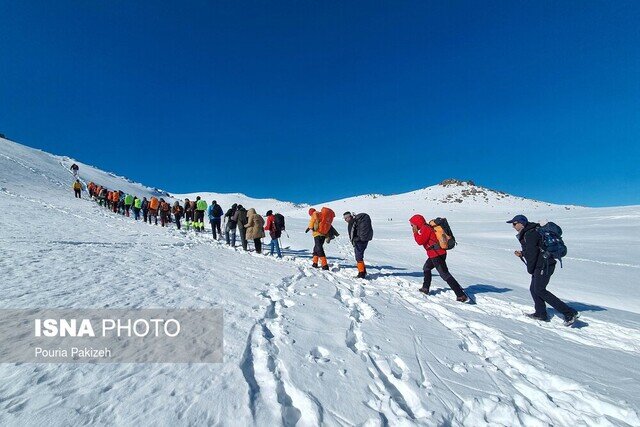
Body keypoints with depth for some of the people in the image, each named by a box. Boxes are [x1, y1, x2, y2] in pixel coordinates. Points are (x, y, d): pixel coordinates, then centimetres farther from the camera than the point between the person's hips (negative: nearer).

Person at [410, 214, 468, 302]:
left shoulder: (425, 229, -13)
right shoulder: (426, 227, 17)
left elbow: (420, 241, -20)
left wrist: (415, 232, -8)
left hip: (437, 255, -11)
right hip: (438, 254, 11)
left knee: (445, 275, -11)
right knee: (426, 268, 27)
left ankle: (461, 295, -13)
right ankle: (425, 288, 36)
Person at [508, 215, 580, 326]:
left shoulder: (530, 234, -18)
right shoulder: (527, 233, 14)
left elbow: (533, 252, -20)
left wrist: (530, 269, -10)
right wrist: (522, 254, 9)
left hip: (543, 266, -10)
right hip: (541, 266, 10)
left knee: (540, 290, -7)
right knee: (534, 289, 14)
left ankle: (570, 313, -4)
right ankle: (541, 314, 23)